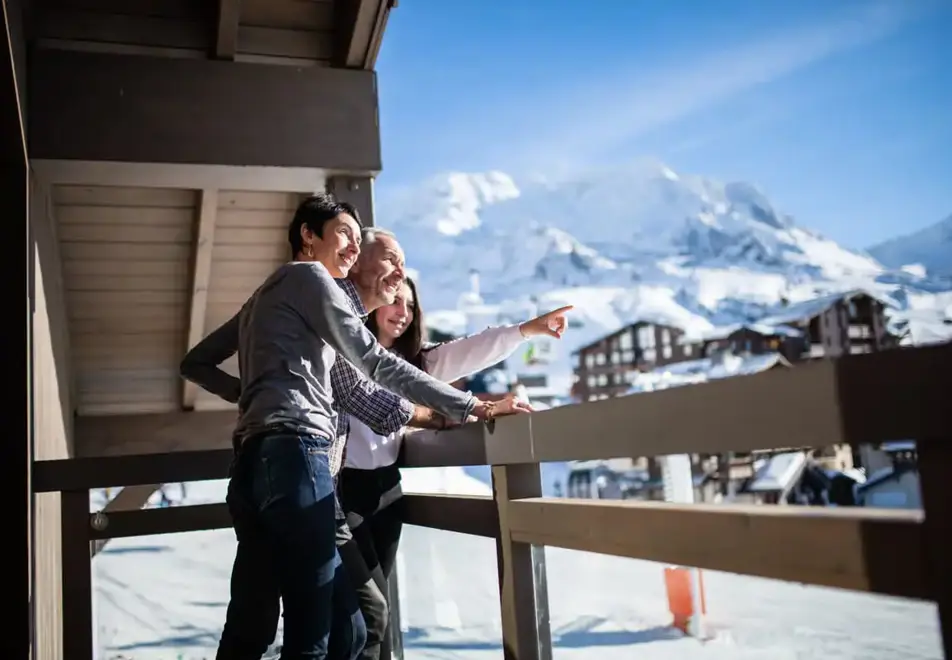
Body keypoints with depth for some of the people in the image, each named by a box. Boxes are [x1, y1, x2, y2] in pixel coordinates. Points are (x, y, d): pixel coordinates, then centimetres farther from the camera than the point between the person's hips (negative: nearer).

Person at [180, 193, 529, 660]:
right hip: (293, 454, -10)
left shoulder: (264, 296, 34)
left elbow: (196, 364, 35)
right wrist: (472, 408, -3)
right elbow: (378, 364, -3)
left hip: (255, 461, 10)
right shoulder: (309, 276, 5)